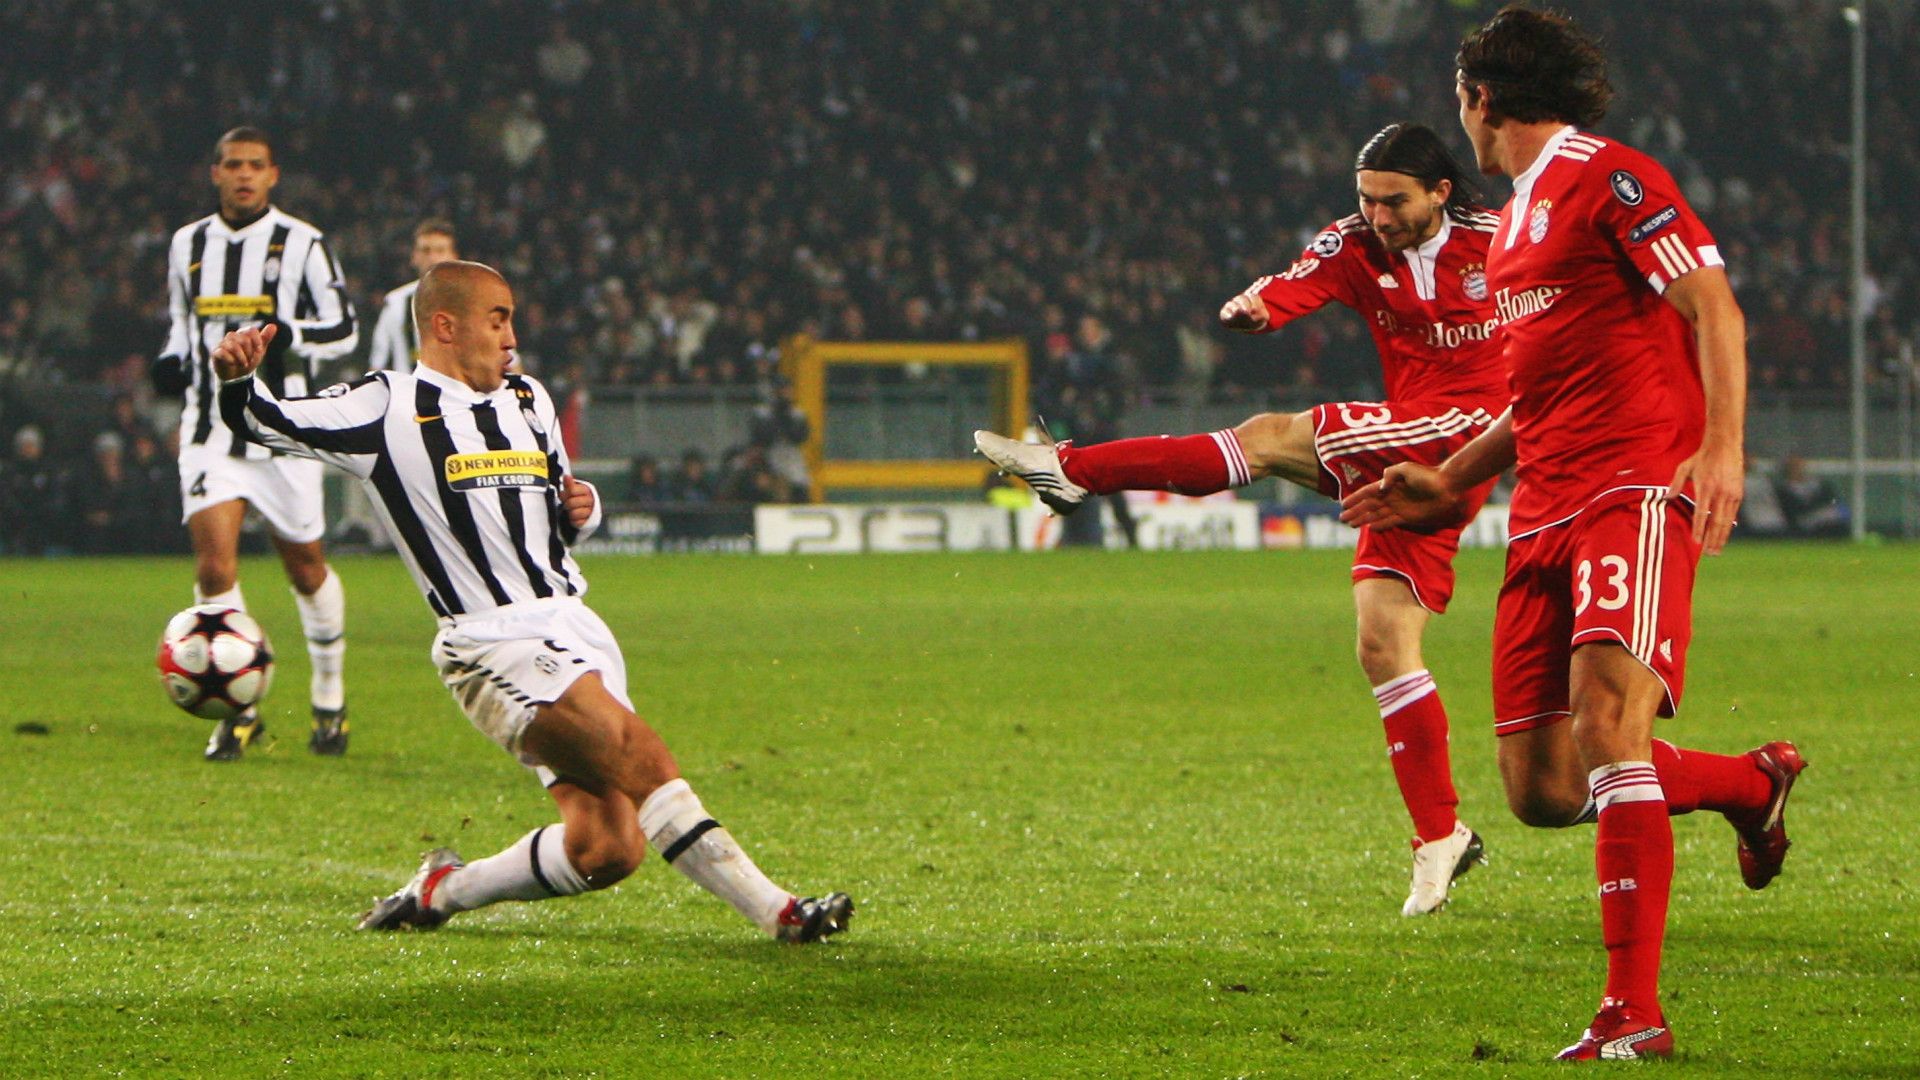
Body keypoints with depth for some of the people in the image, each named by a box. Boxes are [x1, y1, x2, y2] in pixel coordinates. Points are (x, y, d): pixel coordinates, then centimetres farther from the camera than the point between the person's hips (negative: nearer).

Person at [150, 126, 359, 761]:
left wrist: (286, 335, -21)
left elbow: (343, 331, -2)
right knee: (214, 564, -13)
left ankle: (330, 700, 29)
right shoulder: (187, 245, 9)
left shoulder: (300, 244, -2)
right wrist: (174, 359, 2)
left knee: (306, 569, 8)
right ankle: (240, 712, -1)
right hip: (210, 429, 2)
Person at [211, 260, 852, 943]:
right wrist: (239, 378, -26)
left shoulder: (527, 399, 21)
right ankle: (778, 913, -22)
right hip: (497, 646, -7)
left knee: (606, 849, -4)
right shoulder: (391, 407, 0)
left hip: (574, 630, 7)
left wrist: (582, 509, 8)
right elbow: (266, 422, -4)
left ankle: (444, 891, 17)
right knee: (643, 757, -24)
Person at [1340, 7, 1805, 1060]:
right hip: (1546, 516, 9)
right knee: (1540, 789, 2)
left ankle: (1633, 1013, -23)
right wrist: (1449, 482, 29)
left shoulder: (1612, 180, -4)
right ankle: (1754, 783, 26)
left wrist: (1721, 448, -24)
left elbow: (1716, 311, -11)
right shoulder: (1514, 225, 24)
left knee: (1606, 720, -24)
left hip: (1636, 489, -9)